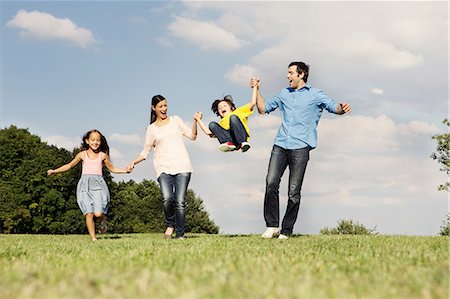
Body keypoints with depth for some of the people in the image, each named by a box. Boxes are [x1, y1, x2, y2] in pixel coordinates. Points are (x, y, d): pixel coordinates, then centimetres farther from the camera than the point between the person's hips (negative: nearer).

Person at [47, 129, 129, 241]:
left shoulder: (103, 155, 14)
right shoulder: (82, 154, 13)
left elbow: (112, 168, 27)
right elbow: (69, 165, 22)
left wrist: (125, 170, 14)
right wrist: (54, 171, 16)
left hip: (98, 184, 0)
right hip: (85, 185, 0)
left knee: (98, 213, -18)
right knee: (89, 213, -12)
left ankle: (103, 221, 17)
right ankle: (93, 238, -3)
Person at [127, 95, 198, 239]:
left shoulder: (175, 120, 16)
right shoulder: (151, 128, 14)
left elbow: (192, 136, 13)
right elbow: (146, 152, 16)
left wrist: (195, 121, -2)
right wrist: (134, 162, 2)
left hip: (182, 167, 1)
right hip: (163, 168, 0)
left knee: (180, 201, -9)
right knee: (167, 198, -22)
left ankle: (180, 235, 0)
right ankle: (170, 225, 4)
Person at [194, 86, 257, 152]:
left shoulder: (238, 111, 34)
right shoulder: (221, 122, 37)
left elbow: (252, 103, 23)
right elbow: (208, 132, 21)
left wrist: (255, 87, 23)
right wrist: (199, 119, 28)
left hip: (241, 135, -2)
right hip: (229, 139, 2)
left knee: (233, 118, -25)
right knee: (212, 124, -12)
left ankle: (243, 143, -38)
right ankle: (228, 143, -35)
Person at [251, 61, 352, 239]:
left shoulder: (315, 95, 10)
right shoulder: (284, 94, 23)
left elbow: (334, 108, 1)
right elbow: (263, 109, 28)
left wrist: (342, 108, -22)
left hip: (300, 148, -4)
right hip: (280, 145, 4)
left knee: (294, 192, -4)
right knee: (271, 184, -11)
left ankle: (286, 230, 3)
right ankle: (272, 226, -5)